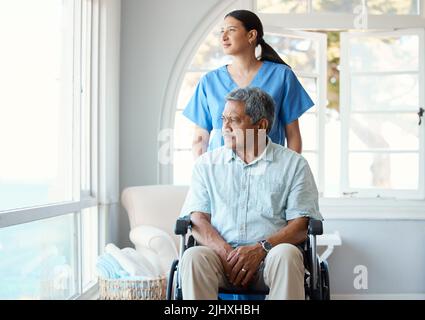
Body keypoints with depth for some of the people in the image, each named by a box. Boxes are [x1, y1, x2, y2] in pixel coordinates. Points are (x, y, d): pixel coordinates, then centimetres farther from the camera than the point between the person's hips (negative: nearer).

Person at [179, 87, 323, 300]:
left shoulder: (293, 164, 10)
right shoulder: (206, 164, 17)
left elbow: (301, 226, 1)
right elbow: (197, 220, 7)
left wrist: (260, 249, -16)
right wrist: (227, 253, -13)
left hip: (269, 257, -1)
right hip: (222, 253, 2)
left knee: (286, 255, -35)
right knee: (193, 256, -31)